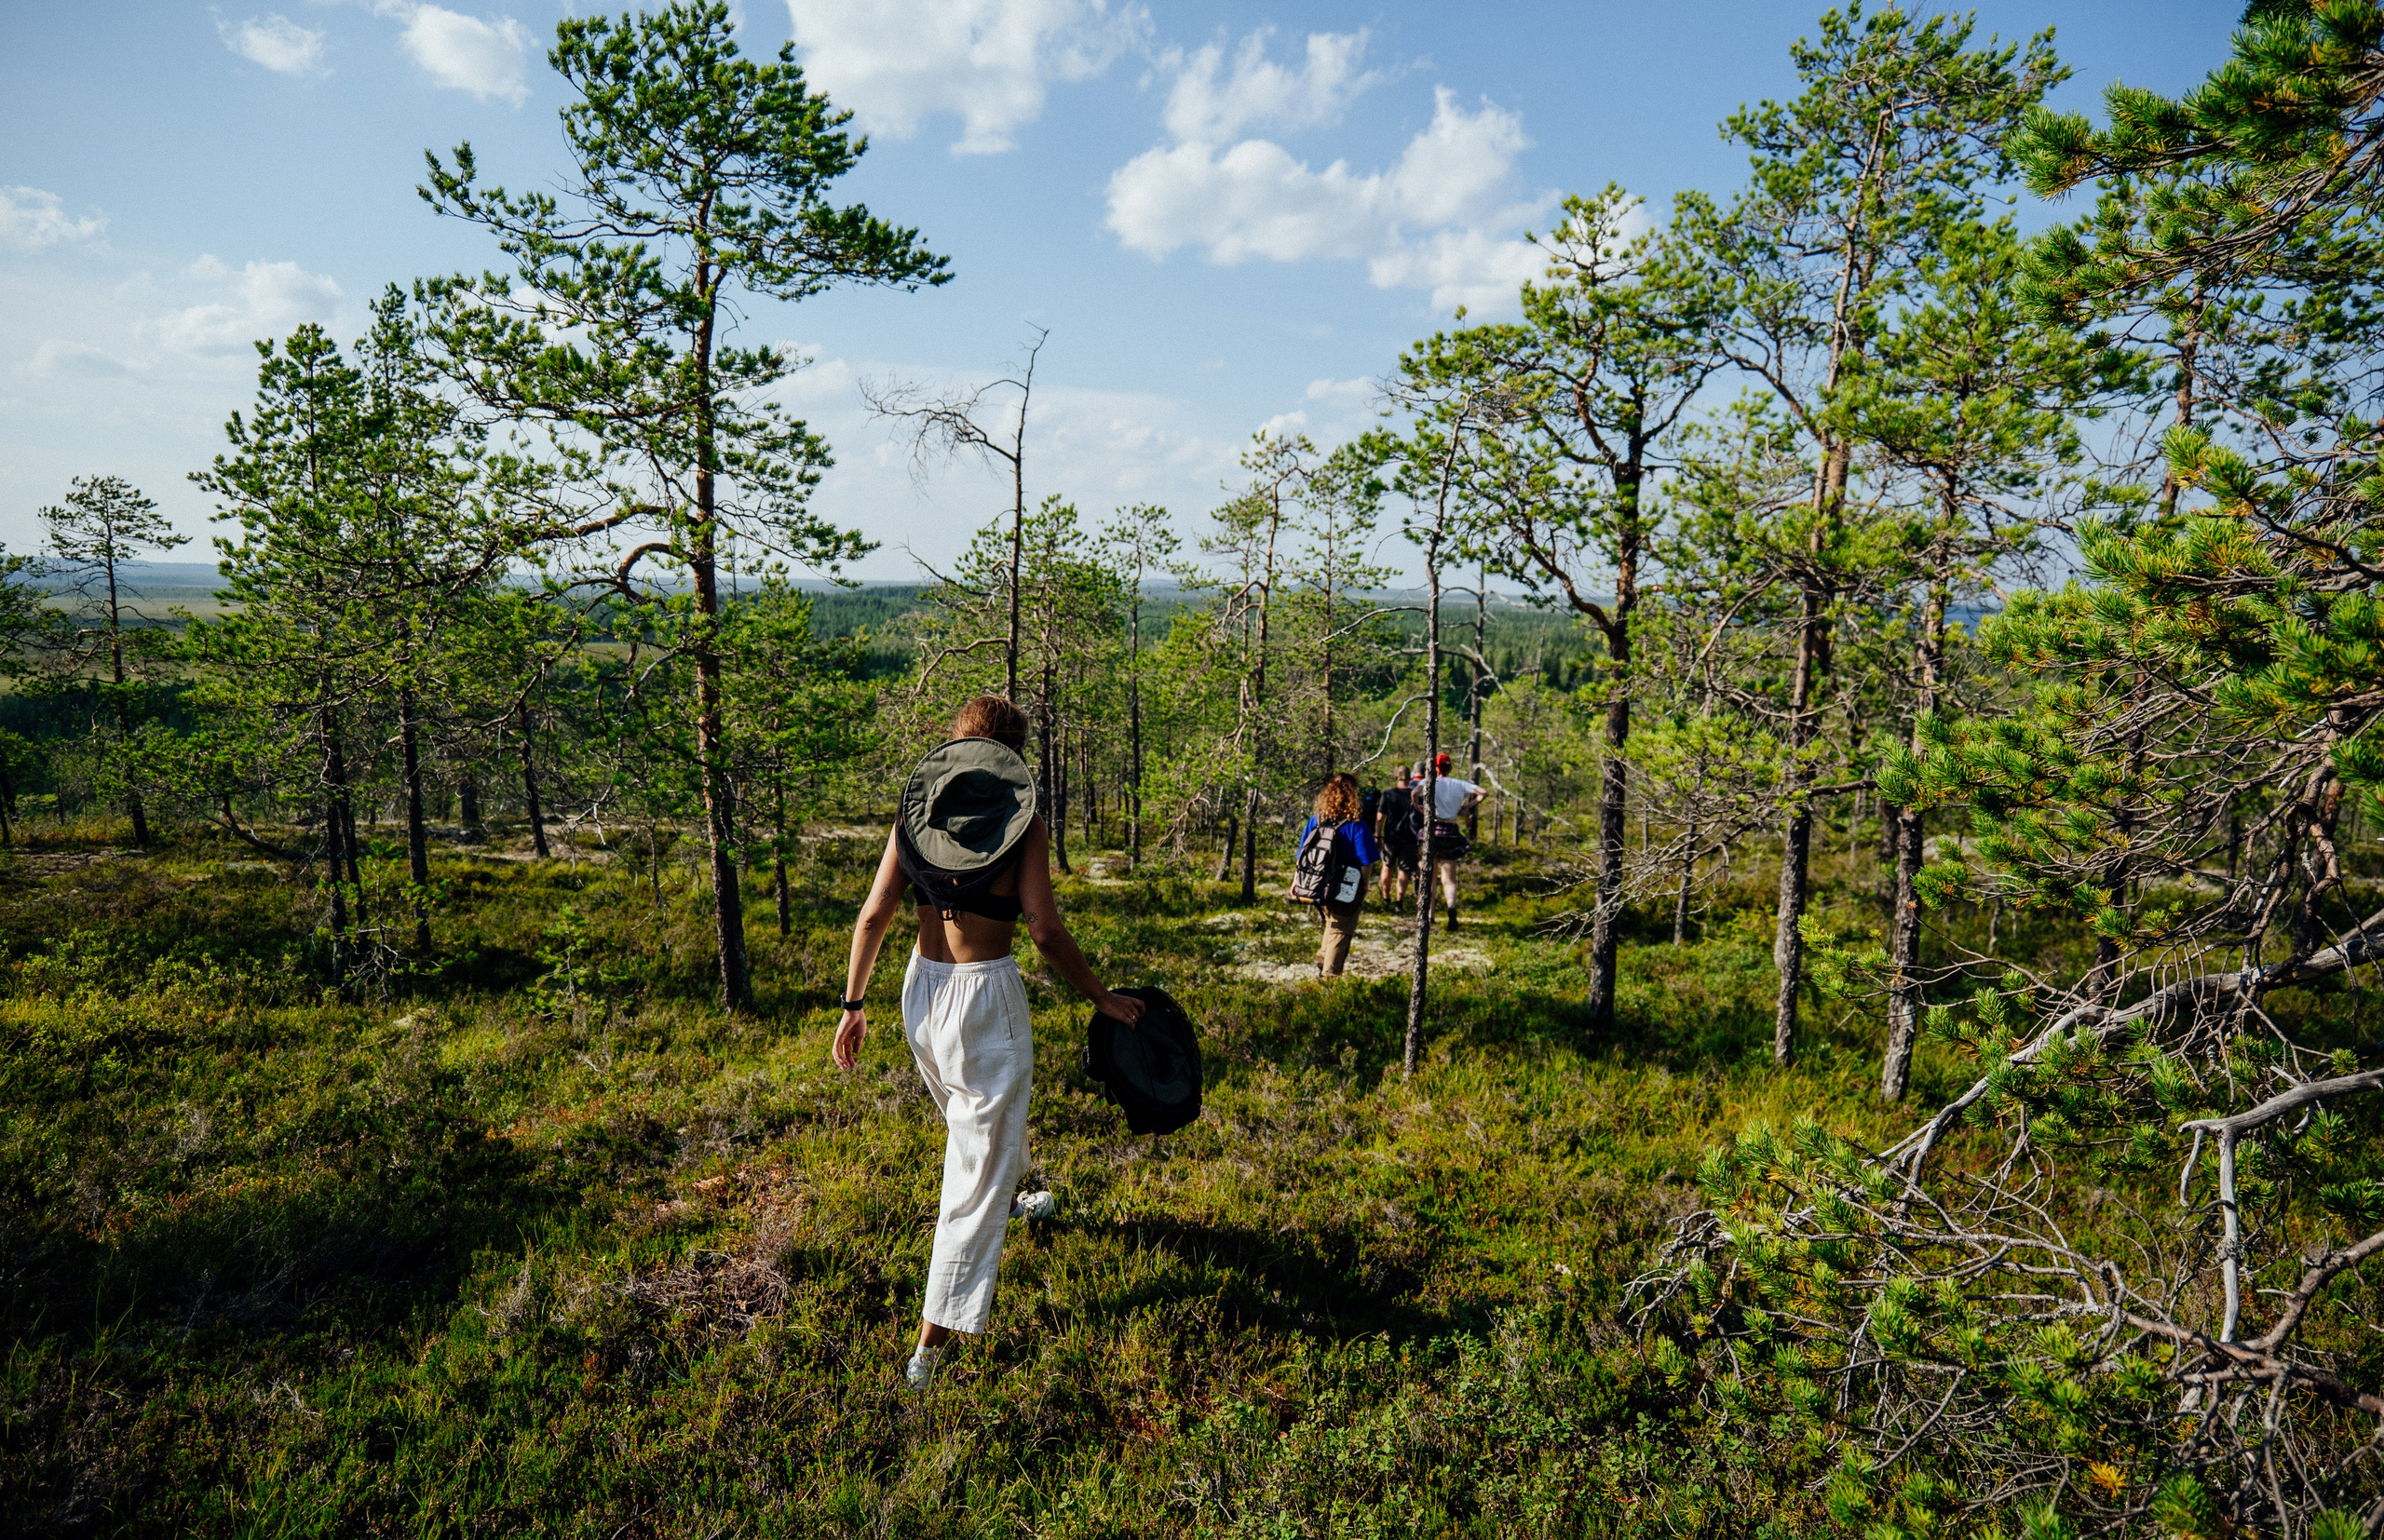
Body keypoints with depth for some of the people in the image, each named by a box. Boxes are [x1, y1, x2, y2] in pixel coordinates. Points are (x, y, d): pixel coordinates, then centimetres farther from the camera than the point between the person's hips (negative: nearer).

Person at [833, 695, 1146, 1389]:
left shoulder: (915, 810, 1)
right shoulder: (1024, 823, -10)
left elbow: (874, 916, -1)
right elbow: (1045, 930, -16)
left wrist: (854, 1003, 7)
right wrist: (1103, 999, -5)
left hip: (921, 988, 6)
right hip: (987, 993, -6)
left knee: (972, 1119, 33)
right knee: (980, 1171, 4)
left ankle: (1010, 1201, 62)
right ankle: (930, 1347, 7)